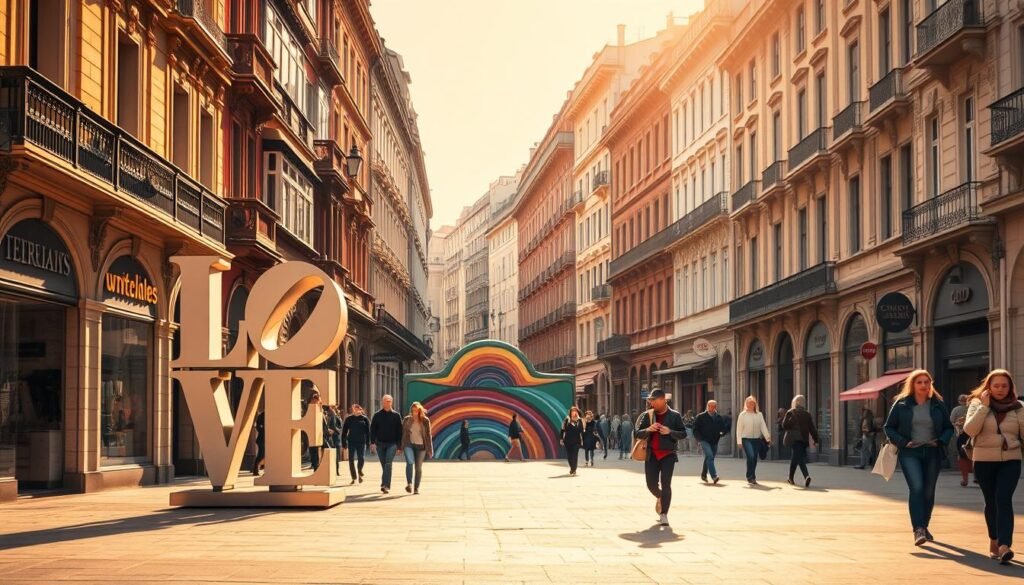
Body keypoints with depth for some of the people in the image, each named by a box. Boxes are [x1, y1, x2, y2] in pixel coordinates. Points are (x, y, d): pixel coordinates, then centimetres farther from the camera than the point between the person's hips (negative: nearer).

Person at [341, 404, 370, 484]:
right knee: (351, 460, 1)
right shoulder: (348, 419, 4)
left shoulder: (364, 419, 3)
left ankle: (360, 473, 18)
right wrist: (344, 443, 0)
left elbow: (368, 431, 4)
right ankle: (353, 477, 11)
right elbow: (344, 431, 5)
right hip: (351, 442, 1)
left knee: (361, 458, -9)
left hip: (361, 442, -1)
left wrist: (368, 442, -2)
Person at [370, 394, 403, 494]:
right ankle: (386, 485, 17)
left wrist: (399, 445, 1)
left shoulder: (396, 416, 5)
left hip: (392, 444, -2)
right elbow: (372, 429, 5)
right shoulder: (377, 415, 6)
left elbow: (399, 431, 6)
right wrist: (372, 442, -6)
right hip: (380, 443, 2)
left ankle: (385, 485, -23)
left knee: (388, 464, -16)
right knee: (384, 465, 8)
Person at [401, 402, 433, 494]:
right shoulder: (407, 420, 5)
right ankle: (409, 484, -29)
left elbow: (428, 435, 4)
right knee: (410, 462, -24)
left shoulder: (425, 421, 1)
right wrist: (401, 447, 9)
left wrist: (429, 449, 2)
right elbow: (403, 433, 10)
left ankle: (416, 488, 14)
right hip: (409, 445, 0)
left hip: (420, 446, 0)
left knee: (418, 468, 4)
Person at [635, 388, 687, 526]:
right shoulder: (648, 415, 6)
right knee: (651, 484, 4)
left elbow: (683, 434, -1)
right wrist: (648, 429, -16)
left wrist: (669, 431, -18)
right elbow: (638, 434, 5)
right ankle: (660, 497, 38)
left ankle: (664, 515, -5)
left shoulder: (675, 416, 0)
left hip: (668, 454, -3)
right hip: (652, 454, 3)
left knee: (666, 484, -10)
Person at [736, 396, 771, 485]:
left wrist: (768, 438, -10)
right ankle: (751, 477, -12)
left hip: (756, 439, 3)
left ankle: (751, 477, 21)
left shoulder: (759, 415, 6)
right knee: (751, 456, -20)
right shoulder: (743, 415, -1)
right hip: (746, 439, -3)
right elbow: (739, 429, -2)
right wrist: (739, 441, -7)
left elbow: (763, 427, 0)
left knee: (754, 459, 6)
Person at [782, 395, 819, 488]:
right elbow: (812, 428, 3)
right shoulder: (807, 414, 5)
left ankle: (807, 476, -32)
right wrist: (815, 439, 6)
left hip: (794, 439, -4)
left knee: (799, 459, -10)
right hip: (804, 439, 4)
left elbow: (784, 426, -7)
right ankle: (791, 478, 29)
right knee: (795, 458, 20)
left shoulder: (790, 413, -4)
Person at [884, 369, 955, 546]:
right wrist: (903, 443, -10)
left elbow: (949, 428, 13)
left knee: (929, 492, 9)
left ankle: (924, 527, 26)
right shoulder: (902, 404, 0)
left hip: (932, 453, 3)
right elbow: (889, 428, 4)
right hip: (910, 453, -3)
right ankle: (918, 529, -24)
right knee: (916, 488, -19)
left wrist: (941, 441, -6)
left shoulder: (938, 404, 6)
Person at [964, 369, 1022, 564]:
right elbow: (969, 429, -12)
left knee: (1003, 500, -16)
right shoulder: (978, 404, 2)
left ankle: (1004, 546, -26)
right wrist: (984, 407, -15)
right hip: (984, 460, 1)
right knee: (991, 502, 9)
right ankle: (994, 541, 28)